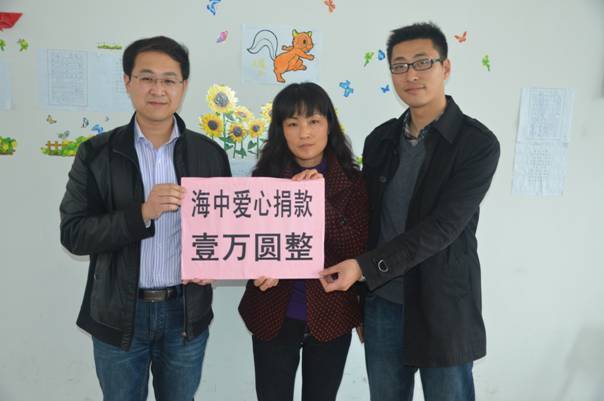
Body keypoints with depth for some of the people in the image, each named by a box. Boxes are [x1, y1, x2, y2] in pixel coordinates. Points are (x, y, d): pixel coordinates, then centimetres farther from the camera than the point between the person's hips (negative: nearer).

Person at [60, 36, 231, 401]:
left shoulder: (210, 154, -2)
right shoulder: (97, 154, -6)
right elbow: (73, 234, -11)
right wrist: (142, 213, -25)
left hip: (186, 311, 1)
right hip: (119, 314, 0)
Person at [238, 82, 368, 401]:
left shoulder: (353, 182, -5)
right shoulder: (264, 178, -4)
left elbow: (358, 251, -15)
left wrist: (319, 200, -23)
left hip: (331, 316, 0)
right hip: (273, 316, 0)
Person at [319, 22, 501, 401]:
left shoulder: (477, 143, -11)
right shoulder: (380, 139, 4)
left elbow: (442, 227, -19)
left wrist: (364, 267, -25)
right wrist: (363, 298, 6)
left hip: (442, 308, -4)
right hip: (382, 303, 5)